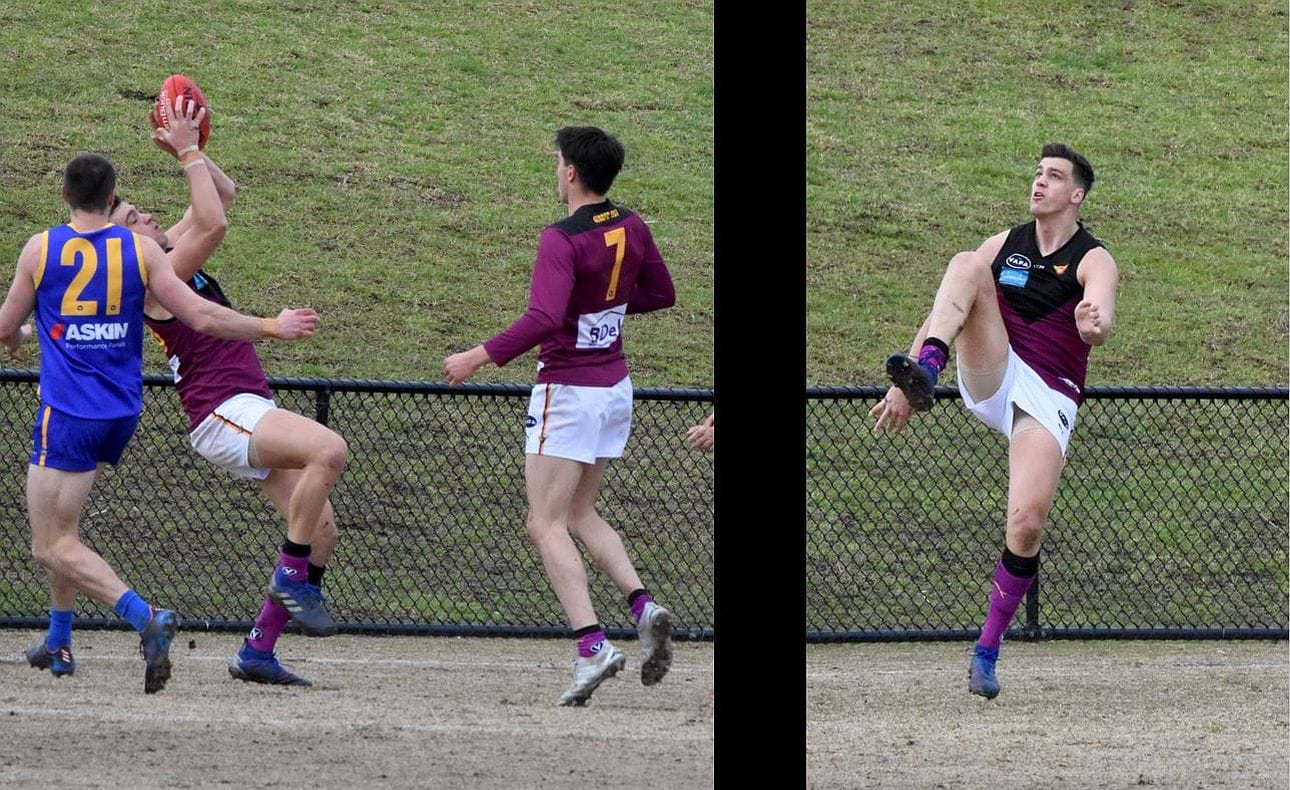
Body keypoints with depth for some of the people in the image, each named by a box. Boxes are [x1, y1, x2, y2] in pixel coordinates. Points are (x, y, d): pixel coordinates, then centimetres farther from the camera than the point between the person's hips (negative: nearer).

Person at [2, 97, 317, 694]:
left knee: (53, 545, -7)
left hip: (67, 414, -5)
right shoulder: (140, 250, -1)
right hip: (121, 414, 5)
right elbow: (200, 316, -6)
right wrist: (272, 328, 5)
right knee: (61, 525, 24)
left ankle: (145, 617, -28)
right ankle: (58, 642, 25)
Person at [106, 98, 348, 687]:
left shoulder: (166, 253, 17)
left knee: (319, 532, 1)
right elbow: (214, 221, -22)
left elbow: (224, 194, 23)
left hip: (250, 413, 10)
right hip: (222, 413, -10)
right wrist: (189, 154, -14)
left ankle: (257, 652, 5)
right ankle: (292, 578, -22)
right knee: (329, 449, -33)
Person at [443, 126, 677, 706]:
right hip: (616, 388, 8)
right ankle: (642, 605, -1)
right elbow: (661, 293, 18)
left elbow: (544, 320, -31)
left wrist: (481, 357, -25)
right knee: (580, 515, 20)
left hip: (568, 392, -8)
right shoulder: (631, 229, 4)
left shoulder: (563, 240, -19)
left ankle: (591, 646, -17)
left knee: (547, 525, -3)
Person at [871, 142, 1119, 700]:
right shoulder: (1003, 245, 12)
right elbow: (945, 311, 15)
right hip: (992, 378, 3)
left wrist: (1094, 324, -48)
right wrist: (904, 384, 7)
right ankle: (924, 375, -42)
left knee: (1027, 524, -23)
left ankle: (987, 649, -5)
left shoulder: (1093, 261, -1)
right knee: (966, 266, -18)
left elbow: (1101, 322, -22)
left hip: (1048, 399, -3)